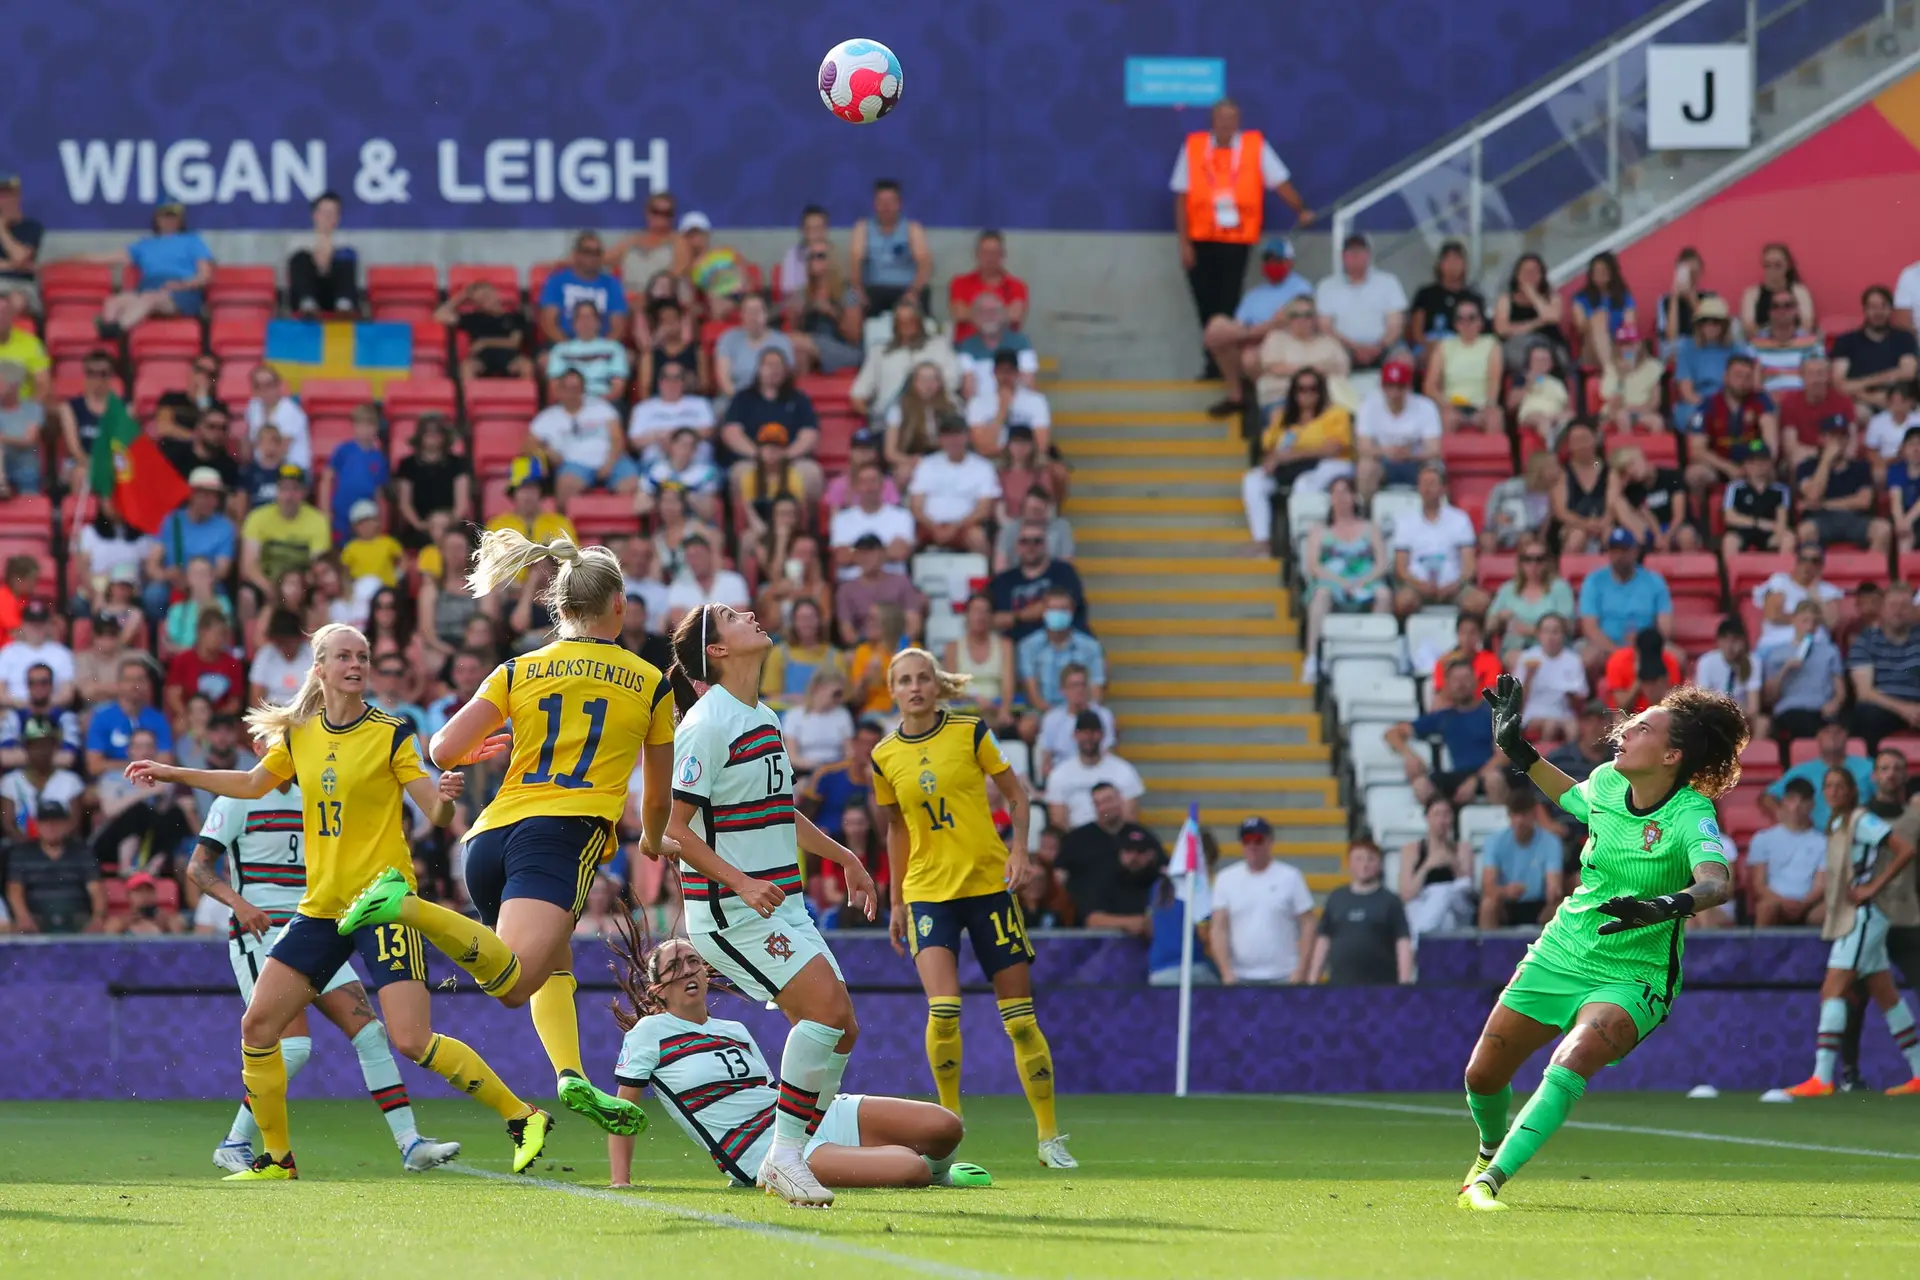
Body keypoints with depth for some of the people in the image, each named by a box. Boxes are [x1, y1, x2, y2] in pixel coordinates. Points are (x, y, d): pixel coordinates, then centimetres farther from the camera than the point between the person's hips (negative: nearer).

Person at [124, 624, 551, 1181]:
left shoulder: (391, 734, -6)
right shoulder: (298, 735, 8)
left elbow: (436, 813, -8)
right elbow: (252, 784, 24)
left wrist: (446, 796, -31)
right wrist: (172, 774, 24)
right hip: (321, 906, 6)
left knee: (413, 1040, -17)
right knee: (258, 1024, 0)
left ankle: (522, 1116, -4)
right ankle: (276, 1157, 14)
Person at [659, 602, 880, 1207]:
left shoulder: (765, 718, 14)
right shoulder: (708, 724, -14)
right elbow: (672, 827, -17)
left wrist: (842, 856, 30)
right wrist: (741, 882, -26)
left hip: (780, 904, 9)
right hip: (730, 909, -9)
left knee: (839, 1028, 1)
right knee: (828, 1005, -20)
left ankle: (789, 1158, 10)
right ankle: (785, 1155, -13)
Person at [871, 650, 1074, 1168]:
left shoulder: (970, 732, -3)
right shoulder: (884, 756, 4)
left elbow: (1016, 794, 5)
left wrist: (1018, 850, -10)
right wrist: (896, 901, 17)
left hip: (988, 883, -1)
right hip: (927, 889, 1)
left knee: (1019, 1017, 1)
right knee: (942, 1009, -19)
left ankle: (1049, 1136, 12)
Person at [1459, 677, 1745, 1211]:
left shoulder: (1690, 817, -21)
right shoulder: (1606, 784, -3)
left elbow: (1717, 881, -40)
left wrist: (1670, 905, -60)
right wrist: (1519, 751, 19)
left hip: (1633, 977, -6)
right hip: (1560, 955, 6)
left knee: (1572, 1060, -33)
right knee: (1483, 1075, 6)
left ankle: (1490, 1180, -32)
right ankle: (1491, 1149, 41)